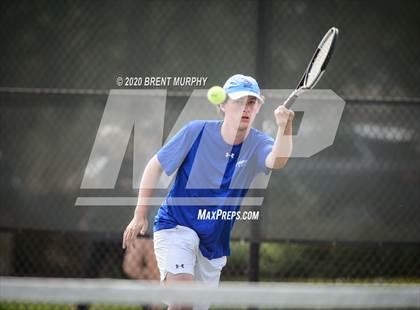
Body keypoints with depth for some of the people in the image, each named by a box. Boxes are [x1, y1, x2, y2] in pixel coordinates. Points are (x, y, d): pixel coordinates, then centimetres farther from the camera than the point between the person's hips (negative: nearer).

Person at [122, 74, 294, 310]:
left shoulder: (257, 144, -11)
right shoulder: (197, 132, -12)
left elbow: (277, 161, -36)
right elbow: (156, 166, -1)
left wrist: (285, 127, -56)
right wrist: (140, 215, -4)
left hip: (214, 244, 3)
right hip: (176, 226, -3)